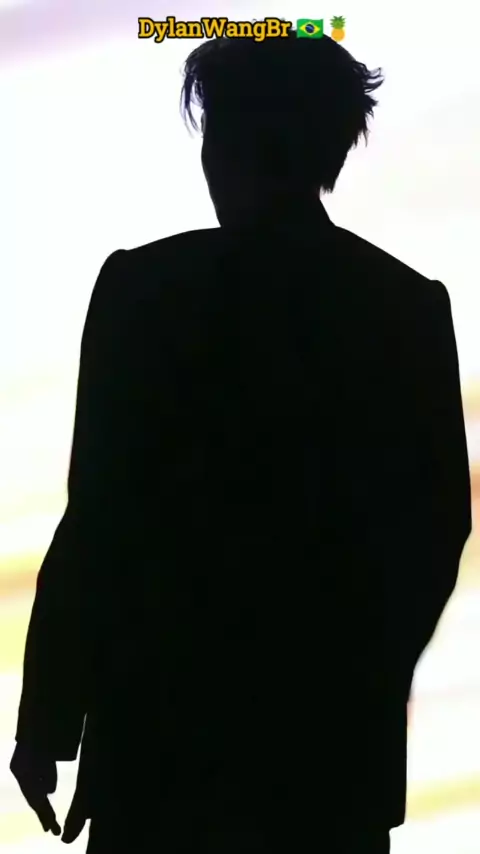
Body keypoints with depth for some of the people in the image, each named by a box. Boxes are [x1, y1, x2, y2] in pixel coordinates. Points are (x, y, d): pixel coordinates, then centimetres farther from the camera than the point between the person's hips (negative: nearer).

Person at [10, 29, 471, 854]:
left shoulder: (146, 288, -10)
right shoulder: (412, 305, 2)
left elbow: (100, 516, -12)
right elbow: (440, 521, 7)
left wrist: (49, 721, -2)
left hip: (168, 719, -3)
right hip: (342, 730, 4)